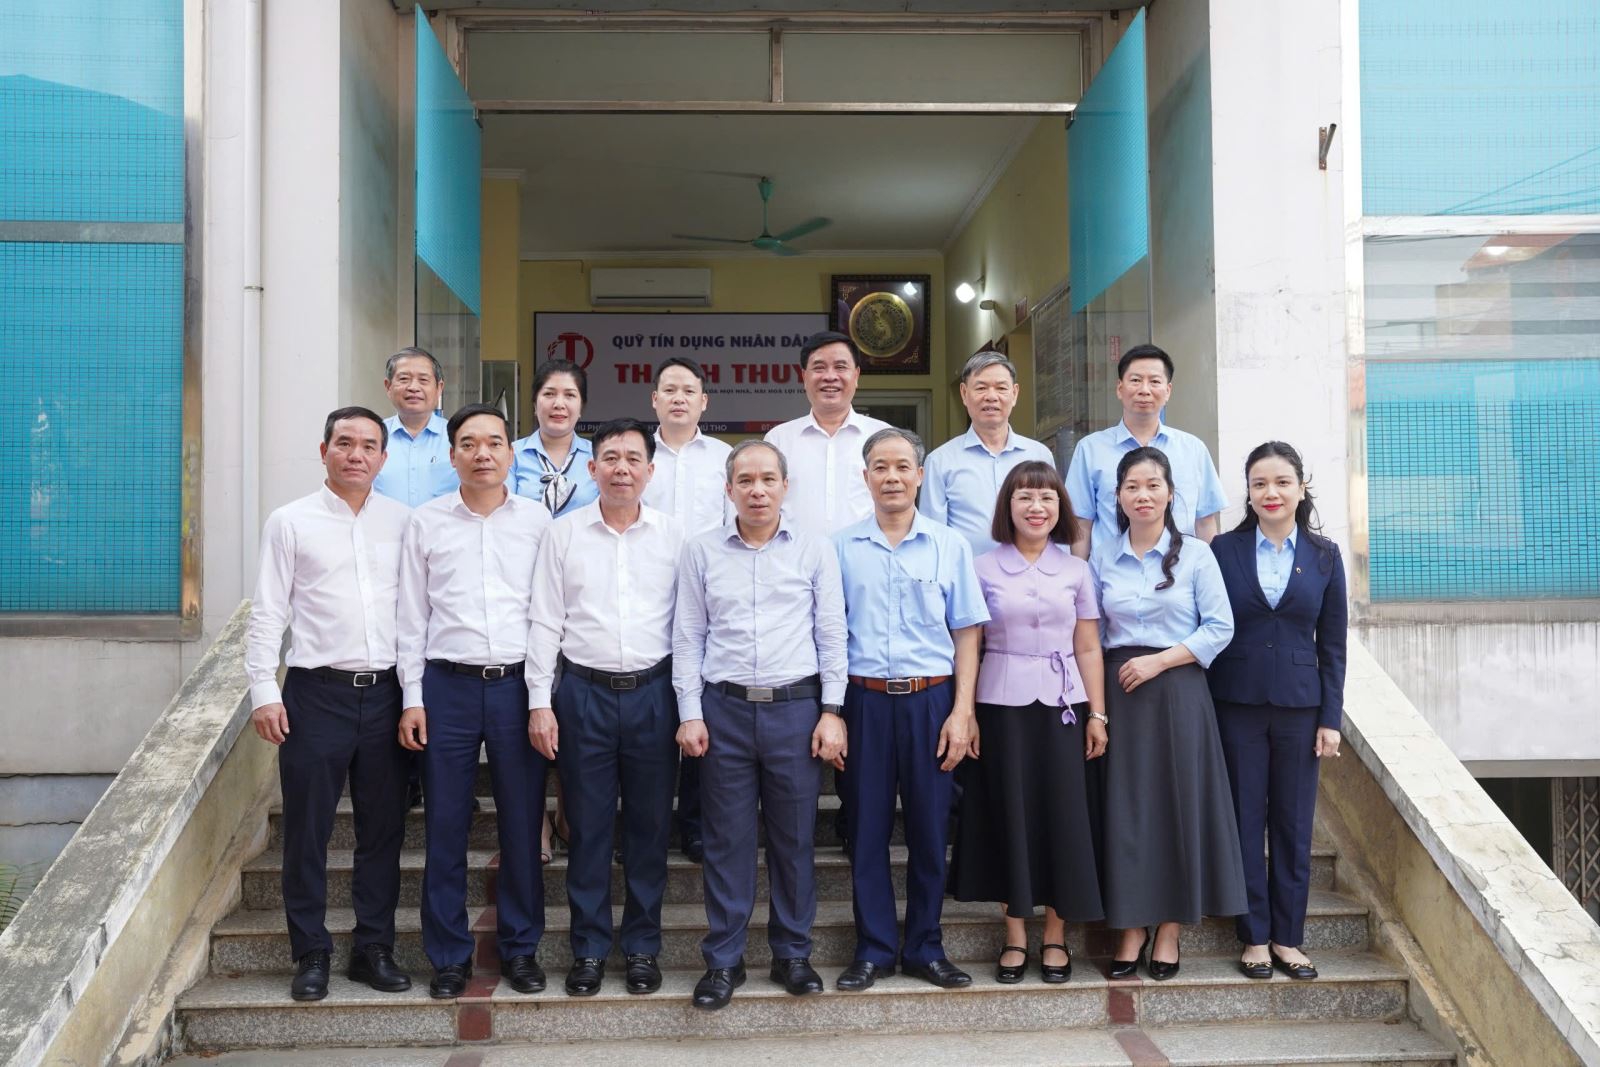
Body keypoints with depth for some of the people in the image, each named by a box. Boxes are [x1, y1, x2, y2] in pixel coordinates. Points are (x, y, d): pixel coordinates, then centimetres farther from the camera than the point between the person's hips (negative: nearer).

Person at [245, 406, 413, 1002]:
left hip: (385, 691, 2)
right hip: (316, 691, -2)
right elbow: (267, 613, 1)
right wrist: (263, 691, -7)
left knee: (383, 830, 9)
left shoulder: (402, 521, 8)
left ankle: (375, 949, 22)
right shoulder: (290, 522, 2)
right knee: (307, 833, 5)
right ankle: (311, 954, 19)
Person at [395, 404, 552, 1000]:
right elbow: (411, 615, 7)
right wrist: (413, 698, 2)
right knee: (445, 826, 4)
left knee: (521, 823, 5)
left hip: (518, 683, 0)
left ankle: (521, 948, 19)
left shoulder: (537, 521, 5)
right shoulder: (426, 522, 6)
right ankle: (449, 955, 17)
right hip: (448, 683, 0)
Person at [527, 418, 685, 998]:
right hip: (583, 693, 0)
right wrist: (540, 701, -2)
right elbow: (545, 622, 4)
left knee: (650, 825, 7)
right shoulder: (564, 533, 4)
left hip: (653, 692, 0)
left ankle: (643, 947, 20)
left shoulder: (674, 534, 4)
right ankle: (588, 949, 19)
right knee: (587, 826, 6)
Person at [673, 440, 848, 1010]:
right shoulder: (701, 551, 6)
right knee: (727, 839, 5)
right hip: (724, 708, 0)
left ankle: (792, 954, 21)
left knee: (794, 838, 7)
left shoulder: (815, 551, 4)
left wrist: (832, 712, -2)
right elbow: (688, 637, 6)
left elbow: (832, 636, 4)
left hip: (796, 707, 0)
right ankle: (723, 959, 16)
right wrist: (690, 713, 0)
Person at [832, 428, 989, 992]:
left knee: (930, 829, 6)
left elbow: (966, 634, 5)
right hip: (864, 700, 0)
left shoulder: (950, 545, 6)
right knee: (866, 828, 4)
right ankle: (873, 950, 17)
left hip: (931, 700, 0)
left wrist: (961, 712, -3)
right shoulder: (840, 547, 6)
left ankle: (925, 948, 20)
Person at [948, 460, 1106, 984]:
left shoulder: (1076, 570, 7)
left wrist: (1098, 713, 1)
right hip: (1002, 704, -1)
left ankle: (1055, 937, 14)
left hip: (1062, 704, 1)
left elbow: (1088, 648, 6)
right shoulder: (983, 568, 3)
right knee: (1010, 815, 3)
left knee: (1063, 815, 2)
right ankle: (1015, 936, 15)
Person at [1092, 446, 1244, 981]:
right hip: (1120, 691, 2)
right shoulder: (1102, 559, 8)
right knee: (1124, 806, 2)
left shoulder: (1196, 554, 0)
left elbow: (1220, 627, -3)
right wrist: (1094, 700, -2)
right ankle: (1131, 926, 13)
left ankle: (1169, 929, 13)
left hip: (1178, 690, -2)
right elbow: (1093, 634, 10)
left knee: (1179, 802, 1)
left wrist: (1159, 660, -12)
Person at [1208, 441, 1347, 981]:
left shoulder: (1324, 556, 4)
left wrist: (1331, 718, 0)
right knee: (1245, 823, 4)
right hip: (1237, 706, -1)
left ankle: (1287, 937, 18)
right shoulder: (1225, 549, 0)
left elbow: (1332, 645, 5)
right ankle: (1255, 938, 14)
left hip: (1300, 707, 1)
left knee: (1294, 825, 7)